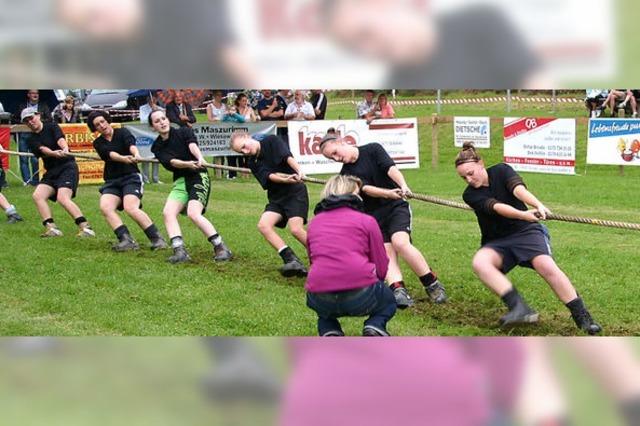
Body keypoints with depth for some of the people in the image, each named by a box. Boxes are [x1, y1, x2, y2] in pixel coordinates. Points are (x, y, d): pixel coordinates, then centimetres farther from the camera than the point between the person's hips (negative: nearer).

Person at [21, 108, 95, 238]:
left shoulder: (52, 127, 2)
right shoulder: (32, 140, 11)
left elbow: (60, 140, -18)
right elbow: (43, 149, -11)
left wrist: (65, 149, -42)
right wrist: (54, 153, -35)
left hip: (67, 167, -6)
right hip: (51, 172, 6)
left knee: (63, 198, -25)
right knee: (38, 195, -15)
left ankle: (85, 227, -28)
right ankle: (51, 228, -17)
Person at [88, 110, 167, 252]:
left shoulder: (123, 133, 4)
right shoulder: (98, 143, 10)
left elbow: (131, 144, -18)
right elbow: (110, 154, -11)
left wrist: (136, 154, -43)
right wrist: (123, 158, -34)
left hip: (131, 177, -4)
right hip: (111, 181, 4)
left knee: (130, 208, -26)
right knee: (105, 207, -24)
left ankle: (157, 239, -22)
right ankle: (126, 240, -30)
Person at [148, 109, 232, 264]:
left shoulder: (184, 132, 1)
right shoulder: (157, 147, 7)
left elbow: (192, 145, -21)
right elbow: (171, 162, -12)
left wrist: (200, 158, -43)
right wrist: (188, 164, -34)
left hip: (198, 177, -5)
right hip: (180, 181, 5)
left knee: (193, 213, -24)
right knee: (168, 212, -18)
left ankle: (221, 249, -19)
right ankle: (179, 251, -24)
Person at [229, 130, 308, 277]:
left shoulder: (272, 141, -3)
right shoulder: (253, 163, 7)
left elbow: (287, 157, -20)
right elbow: (269, 176, -11)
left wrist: (298, 172, -39)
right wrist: (285, 180, -32)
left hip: (296, 192, -6)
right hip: (276, 197, 6)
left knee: (296, 229, -22)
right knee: (263, 224, -17)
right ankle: (292, 260, -23)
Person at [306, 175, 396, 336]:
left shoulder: (314, 222, 19)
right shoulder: (366, 220, 8)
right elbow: (381, 268, 7)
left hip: (320, 301, 3)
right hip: (360, 297, -2)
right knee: (388, 300, 32)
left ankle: (329, 332, 7)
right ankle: (375, 326, 0)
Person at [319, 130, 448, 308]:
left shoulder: (373, 149, 1)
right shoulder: (346, 174, 4)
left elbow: (391, 168, -15)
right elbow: (366, 189, -13)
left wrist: (403, 186, -35)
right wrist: (389, 193, -33)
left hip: (396, 207, -3)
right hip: (373, 215, 3)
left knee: (400, 243, -25)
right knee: (386, 253, -19)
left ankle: (433, 285, -17)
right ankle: (399, 291, -34)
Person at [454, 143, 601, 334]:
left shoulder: (501, 171, -3)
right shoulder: (470, 195, -4)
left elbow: (519, 189, -24)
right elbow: (496, 207, -22)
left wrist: (538, 205, -44)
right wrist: (523, 215, -40)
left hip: (526, 231, -1)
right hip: (498, 242, 1)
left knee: (546, 265, -29)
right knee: (479, 262, -31)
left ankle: (582, 317, -19)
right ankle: (520, 309, -39)